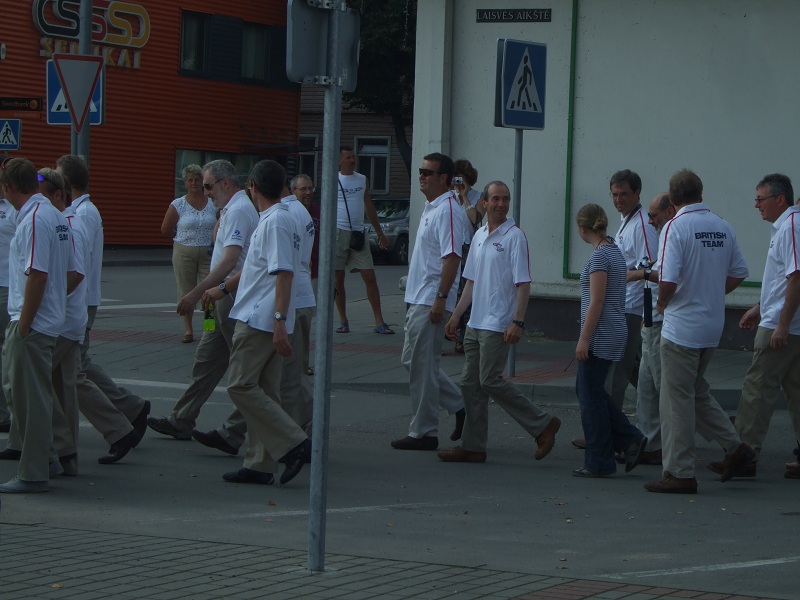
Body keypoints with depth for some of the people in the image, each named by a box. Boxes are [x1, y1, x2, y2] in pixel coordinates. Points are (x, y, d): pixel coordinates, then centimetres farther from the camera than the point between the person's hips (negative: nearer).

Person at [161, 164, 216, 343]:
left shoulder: (213, 204, 3)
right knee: (186, 291, 3)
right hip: (184, 253, 0)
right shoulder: (178, 205, 1)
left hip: (208, 253, 0)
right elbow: (165, 229, 8)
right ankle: (188, 329, 12)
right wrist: (185, 238, 12)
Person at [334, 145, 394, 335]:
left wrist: (380, 233, 20)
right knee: (338, 279, 2)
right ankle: (343, 321, 10)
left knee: (370, 277, -3)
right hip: (338, 232, -3)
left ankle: (379, 322, -3)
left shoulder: (363, 180, 13)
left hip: (358, 233, 3)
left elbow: (369, 207, 20)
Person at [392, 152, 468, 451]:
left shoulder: (447, 210, -15)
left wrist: (440, 298, -25)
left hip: (431, 302, -11)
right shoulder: (430, 208, 16)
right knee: (413, 361, 15)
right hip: (417, 300, 11)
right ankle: (460, 406, 20)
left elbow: (452, 257, -22)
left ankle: (423, 432, 2)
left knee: (421, 366, -5)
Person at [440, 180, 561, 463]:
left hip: (499, 324, -8)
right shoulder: (479, 236, 14)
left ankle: (543, 424, -1)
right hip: (476, 323, 8)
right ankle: (473, 447, 12)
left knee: (490, 380, -11)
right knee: (470, 383, 7)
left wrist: (518, 322, -21)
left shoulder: (515, 236, -9)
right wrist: (456, 315, 18)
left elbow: (523, 284, -14)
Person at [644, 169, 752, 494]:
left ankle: (679, 474, 4)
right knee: (696, 391, 23)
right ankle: (734, 446, 18)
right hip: (713, 326, 7)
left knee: (677, 400, 1)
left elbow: (668, 279, -21)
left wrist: (662, 303, -2)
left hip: (682, 328, -7)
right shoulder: (723, 227, 5)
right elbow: (739, 273, 12)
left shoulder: (675, 227, -15)